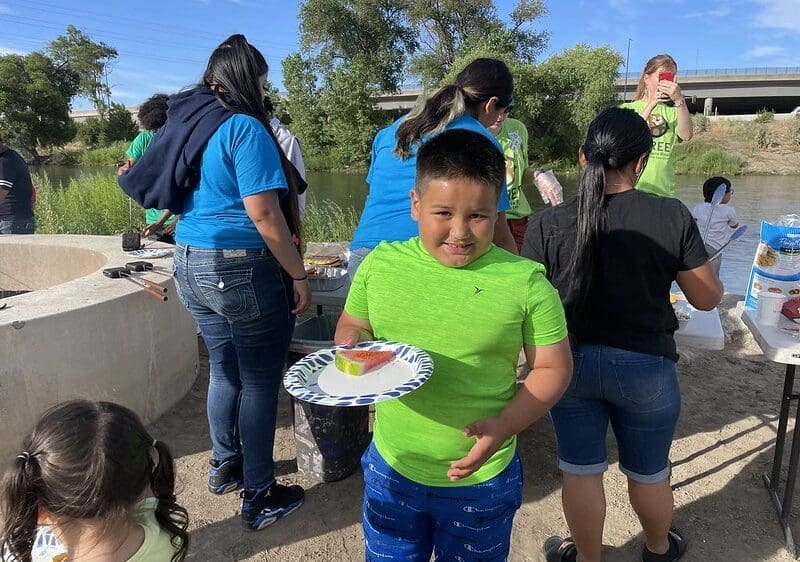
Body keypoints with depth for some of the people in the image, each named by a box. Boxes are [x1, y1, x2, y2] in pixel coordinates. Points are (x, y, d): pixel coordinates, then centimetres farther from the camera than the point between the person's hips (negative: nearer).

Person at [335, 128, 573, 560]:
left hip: (482, 479, -2)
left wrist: (504, 426, -21)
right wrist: (351, 341, -16)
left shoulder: (526, 283, -16)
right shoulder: (380, 264, -9)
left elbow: (552, 368, -7)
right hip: (392, 468, 2)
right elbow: (352, 326, 7)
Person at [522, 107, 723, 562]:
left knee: (581, 471, 18)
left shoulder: (548, 223, -13)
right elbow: (708, 298, -3)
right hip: (645, 366, 1)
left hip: (571, 362, 0)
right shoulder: (672, 216, -13)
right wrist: (704, 269, 19)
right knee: (649, 473, 24)